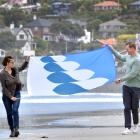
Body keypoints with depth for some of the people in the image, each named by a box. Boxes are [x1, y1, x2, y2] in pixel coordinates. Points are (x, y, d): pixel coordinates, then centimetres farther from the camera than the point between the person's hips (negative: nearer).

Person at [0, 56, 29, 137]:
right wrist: (10, 97, -18)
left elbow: (23, 67, 20)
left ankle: (16, 129, -23)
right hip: (7, 96, -2)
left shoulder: (15, 70, -2)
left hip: (16, 94, 2)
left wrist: (27, 59, 8)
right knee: (9, 113, 5)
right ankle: (12, 130, 16)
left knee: (15, 110, -17)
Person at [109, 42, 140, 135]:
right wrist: (112, 49, 32)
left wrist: (121, 79, -16)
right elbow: (120, 57, 31)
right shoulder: (128, 57, 9)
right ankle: (127, 128, -3)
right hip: (126, 86, 6)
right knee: (127, 108, -1)